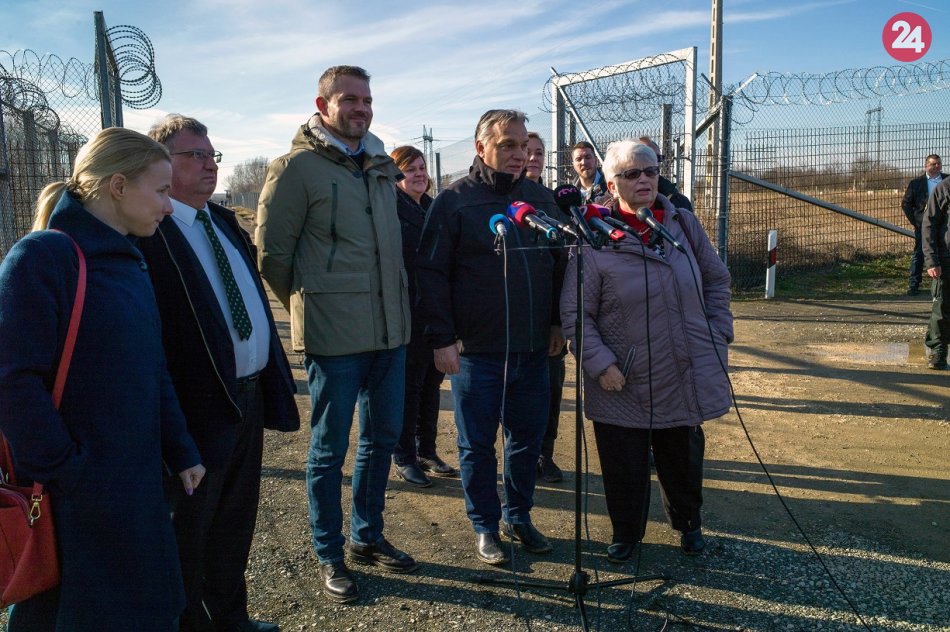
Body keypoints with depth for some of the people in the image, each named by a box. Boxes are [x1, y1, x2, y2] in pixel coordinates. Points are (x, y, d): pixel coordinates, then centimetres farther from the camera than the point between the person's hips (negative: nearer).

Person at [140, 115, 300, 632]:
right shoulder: (147, 230, -15)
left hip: (248, 396, 9)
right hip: (197, 408, -8)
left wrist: (274, 377, 15)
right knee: (187, 530, 12)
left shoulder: (225, 222, 13)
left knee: (235, 523, 22)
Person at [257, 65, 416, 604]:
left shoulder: (382, 165, 12)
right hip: (335, 336, -6)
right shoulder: (297, 167, -8)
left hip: (390, 329, 7)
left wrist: (399, 302, 15)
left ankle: (368, 536, 35)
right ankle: (330, 556, 23)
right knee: (330, 448, 6)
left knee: (384, 437, 16)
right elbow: (271, 253, -6)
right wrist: (309, 303, 1)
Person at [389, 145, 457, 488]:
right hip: (409, 314, -7)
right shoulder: (389, 208, -9)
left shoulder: (432, 208, 14)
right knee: (408, 384, 3)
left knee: (431, 381, 14)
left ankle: (426, 451, 27)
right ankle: (404, 458, 17)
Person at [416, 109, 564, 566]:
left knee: (528, 439, 14)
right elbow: (431, 273, -7)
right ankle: (485, 527, 25)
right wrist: (441, 339, -12)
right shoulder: (454, 200, -4)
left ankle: (519, 516, 33)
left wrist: (558, 323, 11)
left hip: (533, 349, 4)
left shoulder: (541, 198, 9)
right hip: (475, 351, -4)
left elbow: (559, 263, 16)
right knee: (477, 445, 8)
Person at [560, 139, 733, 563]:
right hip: (622, 385, -3)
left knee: (684, 458, 19)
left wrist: (718, 333, 6)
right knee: (625, 468, 7)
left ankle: (688, 523, 44)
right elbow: (574, 311, -10)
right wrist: (600, 364, -16)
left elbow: (717, 280, 15)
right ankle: (626, 533, 32)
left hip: (687, 377, 4)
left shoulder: (685, 224, 3)